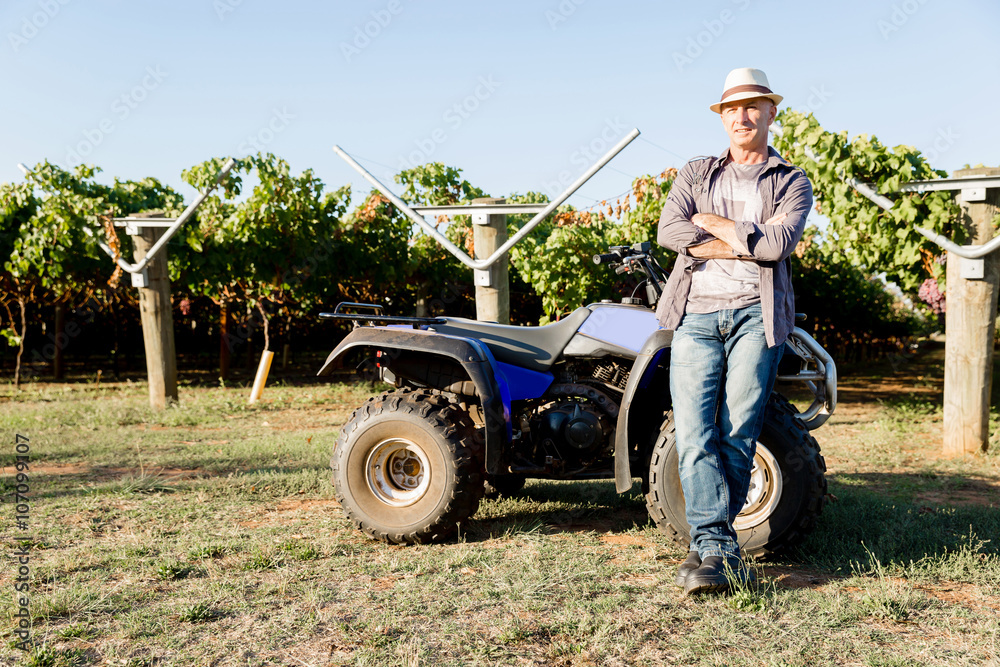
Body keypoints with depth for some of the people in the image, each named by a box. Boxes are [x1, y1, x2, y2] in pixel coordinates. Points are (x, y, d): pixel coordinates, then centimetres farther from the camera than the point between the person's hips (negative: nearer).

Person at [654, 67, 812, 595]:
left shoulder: (793, 183, 15)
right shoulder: (695, 174, 21)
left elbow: (777, 243, -6)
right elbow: (669, 230, 0)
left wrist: (711, 223, 0)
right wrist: (745, 243, -4)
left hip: (756, 313, -1)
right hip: (696, 313, 1)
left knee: (738, 435, -4)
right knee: (693, 433, -11)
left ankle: (710, 542, 10)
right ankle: (717, 547, -9)